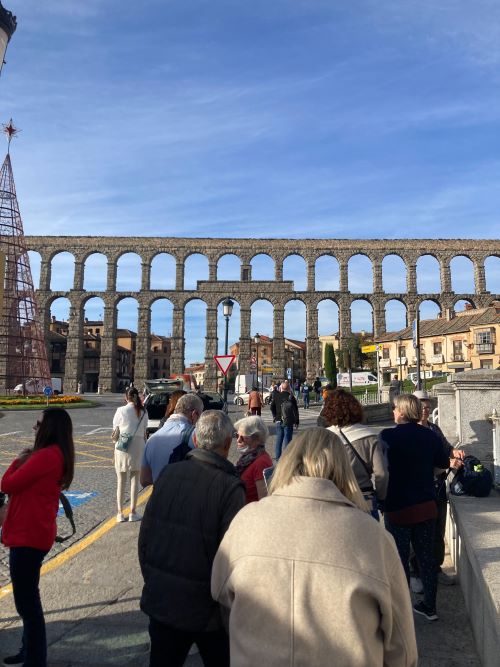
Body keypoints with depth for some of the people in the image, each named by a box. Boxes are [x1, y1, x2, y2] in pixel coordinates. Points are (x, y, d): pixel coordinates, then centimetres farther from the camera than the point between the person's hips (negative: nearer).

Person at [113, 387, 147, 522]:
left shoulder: (121, 411, -7)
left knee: (121, 480, 11)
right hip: (138, 447, 1)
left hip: (122, 447, -1)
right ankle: (133, 512, 16)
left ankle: (120, 513, 16)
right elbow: (144, 432, 2)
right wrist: (144, 447, 11)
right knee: (135, 479, 10)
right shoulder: (143, 412, -2)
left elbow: (115, 430, -3)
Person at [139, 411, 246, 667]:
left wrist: (151, 579, 15)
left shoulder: (168, 473, -8)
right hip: (206, 607, -4)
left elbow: (145, 533, 1)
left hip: (160, 599, 5)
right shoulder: (230, 487, -23)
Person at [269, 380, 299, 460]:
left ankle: (277, 456, 18)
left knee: (278, 438, 13)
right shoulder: (290, 396, -10)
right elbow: (295, 410, -7)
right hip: (288, 421, -3)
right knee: (287, 438, 2)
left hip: (278, 421, 3)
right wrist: (296, 421, 1)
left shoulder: (276, 395, -1)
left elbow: (272, 406, 6)